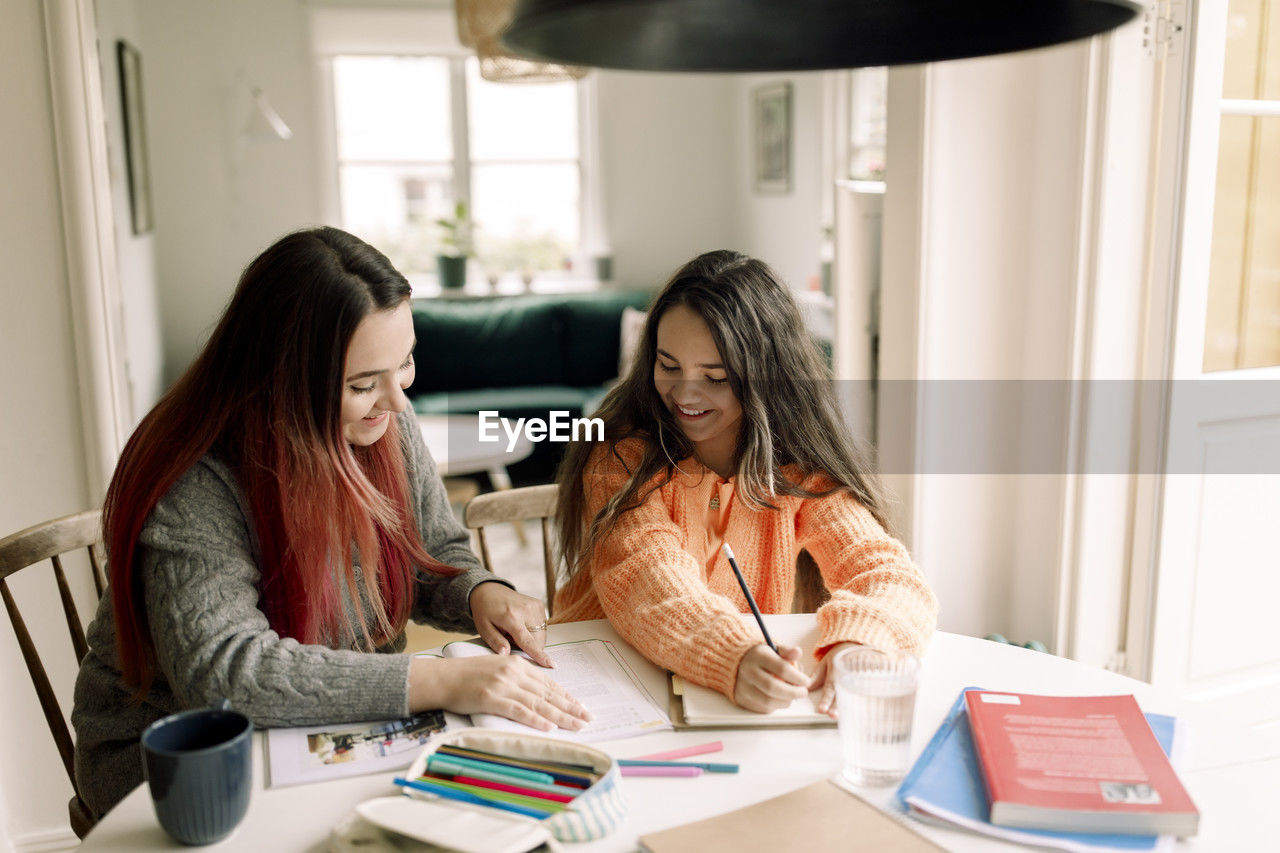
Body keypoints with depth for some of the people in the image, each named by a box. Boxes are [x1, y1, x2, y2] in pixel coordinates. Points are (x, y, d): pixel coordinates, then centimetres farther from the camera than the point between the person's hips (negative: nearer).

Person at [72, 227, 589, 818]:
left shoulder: (388, 429, -5)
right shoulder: (194, 487, -25)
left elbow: (437, 558, 8)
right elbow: (222, 674, -36)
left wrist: (482, 593, -16)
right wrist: (438, 682, -41)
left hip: (350, 735, 6)